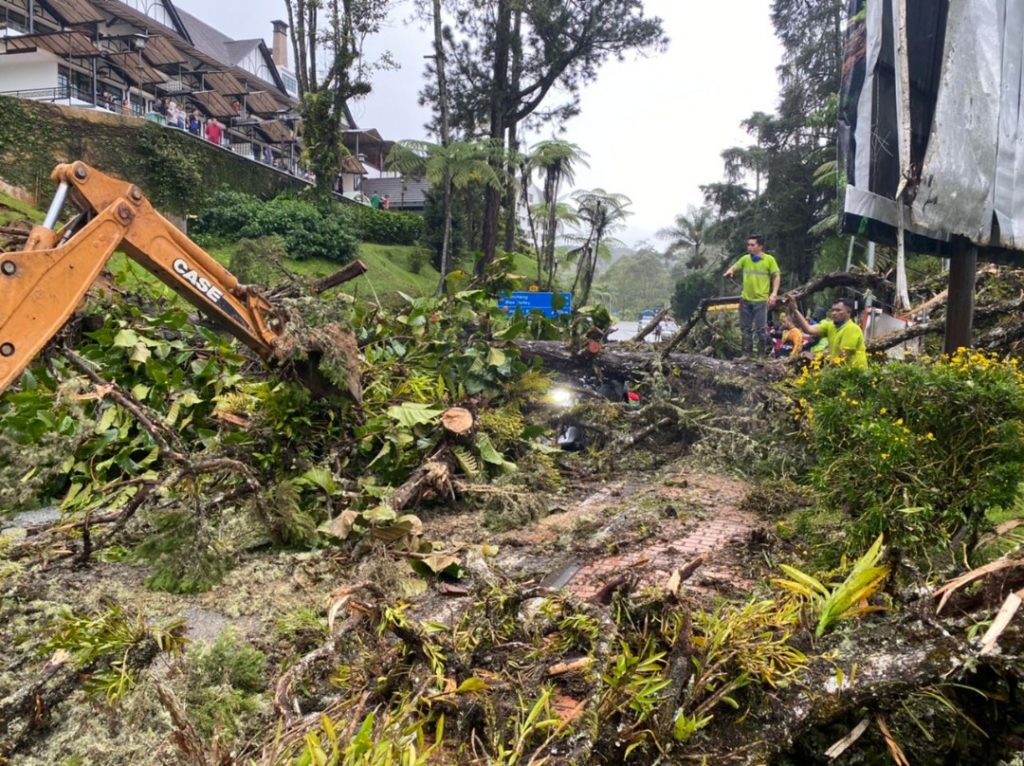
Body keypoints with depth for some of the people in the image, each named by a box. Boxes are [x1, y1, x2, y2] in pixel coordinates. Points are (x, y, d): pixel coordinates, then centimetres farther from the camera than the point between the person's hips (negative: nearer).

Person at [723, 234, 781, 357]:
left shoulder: (769, 259, -3)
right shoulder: (745, 259, 7)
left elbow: (777, 277, -1)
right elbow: (734, 267, 11)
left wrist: (774, 293, -12)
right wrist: (730, 271, -14)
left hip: (761, 300, -4)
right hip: (745, 300, 4)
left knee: (761, 329, -2)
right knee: (746, 329, 10)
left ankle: (761, 355, 7)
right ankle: (746, 354, 19)